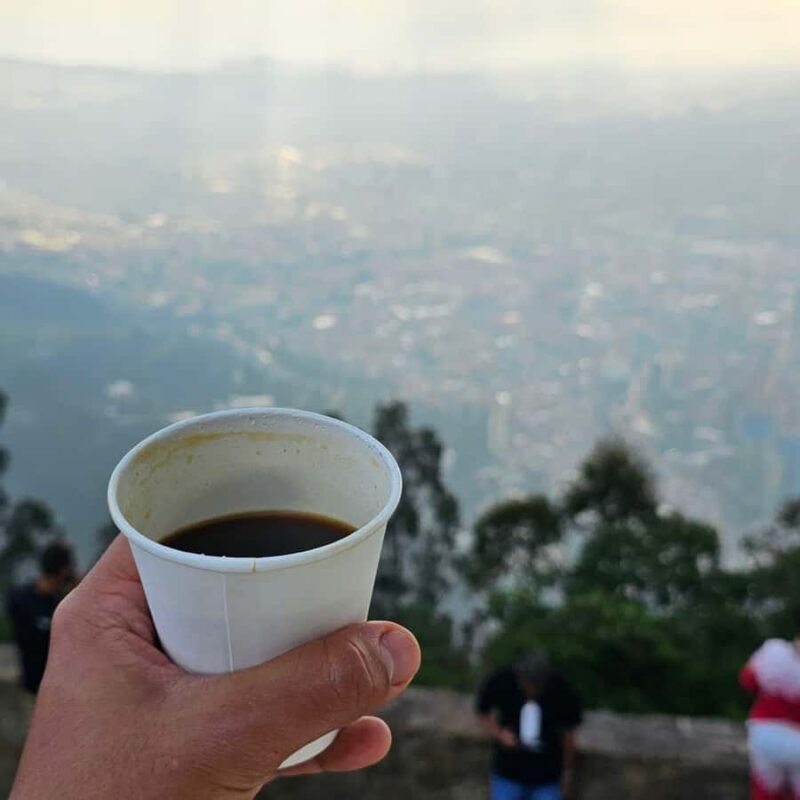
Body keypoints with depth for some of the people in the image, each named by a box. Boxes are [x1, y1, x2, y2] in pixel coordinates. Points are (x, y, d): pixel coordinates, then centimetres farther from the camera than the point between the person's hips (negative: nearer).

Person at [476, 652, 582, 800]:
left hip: (546, 778, 0)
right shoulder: (500, 682, -17)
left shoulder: (562, 692, -17)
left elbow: (567, 734, -1)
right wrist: (498, 733, -18)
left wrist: (567, 773, 10)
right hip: (508, 775, 0)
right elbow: (484, 712, 1)